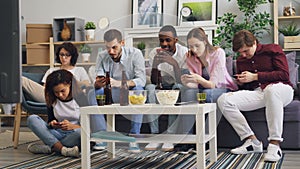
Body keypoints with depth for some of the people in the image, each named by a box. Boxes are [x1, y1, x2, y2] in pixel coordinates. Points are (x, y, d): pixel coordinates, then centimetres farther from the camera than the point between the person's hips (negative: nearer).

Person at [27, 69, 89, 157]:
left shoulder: (80, 98, -6)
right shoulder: (52, 100, 6)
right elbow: (50, 121, 13)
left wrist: (72, 126, -26)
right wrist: (52, 124, -12)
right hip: (58, 134, 4)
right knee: (32, 119, -16)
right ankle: (62, 149, -31)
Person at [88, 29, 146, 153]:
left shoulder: (135, 54, -13)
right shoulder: (102, 57, -4)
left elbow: (142, 80, -23)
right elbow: (97, 81, -9)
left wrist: (119, 83, -40)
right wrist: (98, 84, -37)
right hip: (110, 96, 2)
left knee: (138, 90, -35)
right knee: (92, 93, -24)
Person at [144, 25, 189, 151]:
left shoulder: (184, 52, -13)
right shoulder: (154, 53, -6)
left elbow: (182, 82, -23)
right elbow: (154, 82, -14)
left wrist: (174, 63, -37)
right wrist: (155, 63, -30)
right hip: (162, 89, 2)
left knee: (178, 88, -36)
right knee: (149, 88, -29)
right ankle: (155, 135, -28)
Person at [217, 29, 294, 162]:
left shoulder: (272, 50, 5)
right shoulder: (240, 61, 21)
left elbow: (284, 74, -6)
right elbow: (243, 86, 31)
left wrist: (255, 76, -8)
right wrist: (240, 82, 5)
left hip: (281, 88, -5)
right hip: (257, 92, 5)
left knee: (272, 89, -44)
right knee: (223, 100, -19)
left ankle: (274, 145, -41)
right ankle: (251, 141, -19)